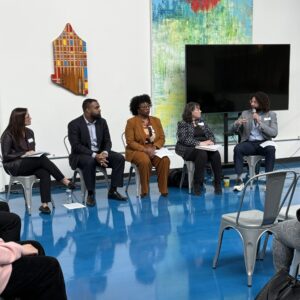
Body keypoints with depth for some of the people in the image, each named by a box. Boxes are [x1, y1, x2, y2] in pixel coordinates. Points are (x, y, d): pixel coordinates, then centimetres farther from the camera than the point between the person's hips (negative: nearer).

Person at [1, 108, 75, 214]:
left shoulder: (29, 132, 11)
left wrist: (34, 153, -6)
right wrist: (24, 154, -19)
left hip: (30, 164, 5)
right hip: (14, 166, -5)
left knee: (45, 173, -30)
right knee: (42, 159, -31)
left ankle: (44, 204, -37)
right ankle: (64, 181, -25)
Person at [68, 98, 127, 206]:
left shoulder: (102, 122, 5)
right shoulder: (74, 124, -11)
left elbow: (107, 141, 4)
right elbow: (76, 146, -19)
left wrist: (104, 153, -20)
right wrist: (94, 155, -29)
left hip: (100, 153, 5)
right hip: (81, 155, -5)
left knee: (119, 158, -18)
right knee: (89, 162, -39)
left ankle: (113, 191, -11)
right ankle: (90, 194, -24)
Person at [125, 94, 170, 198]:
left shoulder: (156, 120, 12)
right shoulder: (131, 122, -2)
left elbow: (162, 138, 7)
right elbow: (130, 142, -9)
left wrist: (154, 147, -14)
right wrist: (145, 149, -21)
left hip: (154, 150, 4)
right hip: (137, 151, -4)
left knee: (165, 160, -28)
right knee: (145, 161, -37)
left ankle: (163, 190, -18)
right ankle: (145, 191, -21)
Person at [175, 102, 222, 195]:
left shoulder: (201, 121, 18)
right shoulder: (183, 124, -1)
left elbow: (210, 134, 13)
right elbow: (184, 139, -15)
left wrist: (211, 141, -11)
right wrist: (199, 143, -24)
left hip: (204, 147, 5)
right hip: (188, 149, -5)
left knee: (216, 154, -26)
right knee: (202, 154, -36)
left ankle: (217, 183, -20)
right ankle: (198, 185, -28)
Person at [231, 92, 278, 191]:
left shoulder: (271, 115, 6)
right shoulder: (245, 113, 10)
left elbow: (274, 133, -6)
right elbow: (233, 130, 7)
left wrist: (260, 122, -14)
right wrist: (237, 123, -17)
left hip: (264, 143, -1)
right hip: (249, 143, 1)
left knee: (271, 149, -35)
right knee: (237, 148, -31)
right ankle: (239, 180, -29)